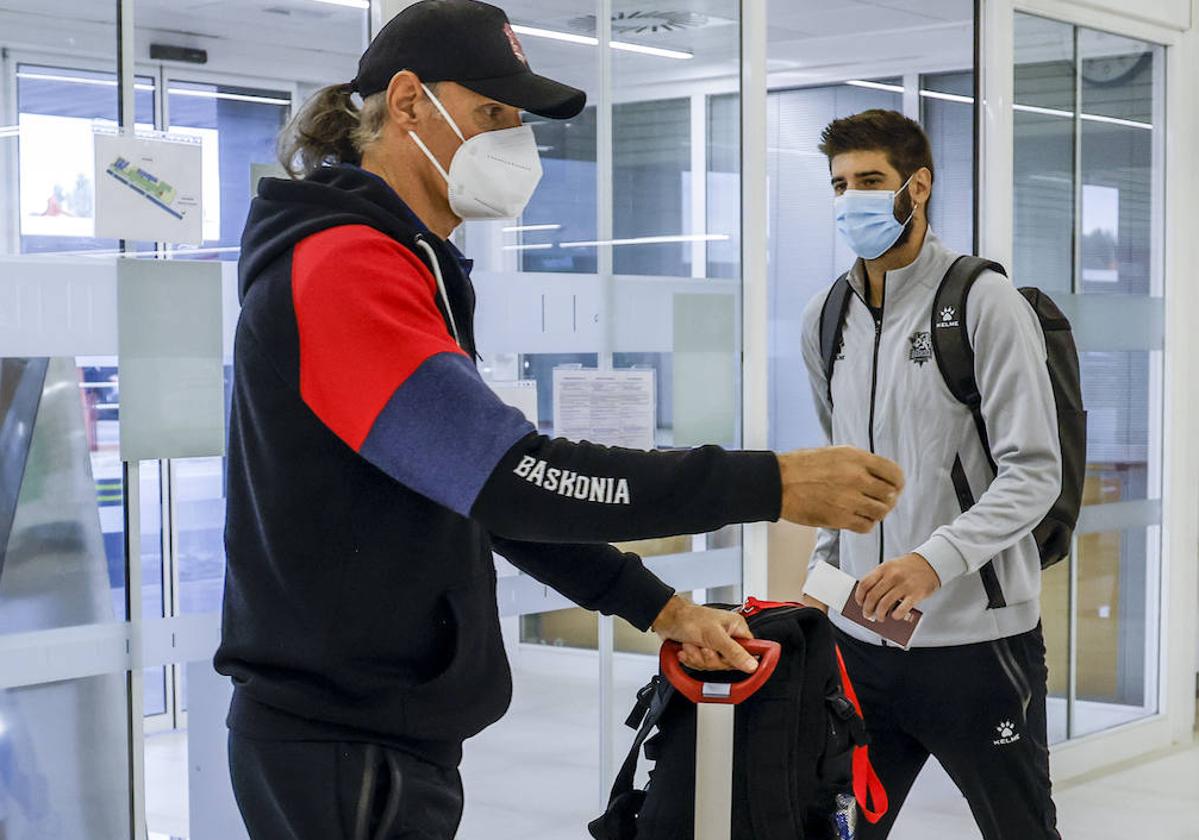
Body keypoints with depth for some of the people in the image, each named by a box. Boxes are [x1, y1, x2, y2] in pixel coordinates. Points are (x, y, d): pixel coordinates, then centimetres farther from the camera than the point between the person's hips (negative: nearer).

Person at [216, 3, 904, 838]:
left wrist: (657, 606, 10)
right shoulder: (343, 266, -17)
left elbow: (483, 484, 17)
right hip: (346, 753, -9)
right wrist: (770, 484, -24)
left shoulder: (406, 268, 15)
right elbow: (516, 480, -26)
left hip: (398, 733, 9)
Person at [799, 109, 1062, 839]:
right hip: (861, 637, 5)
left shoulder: (983, 304, -8)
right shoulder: (827, 318, 11)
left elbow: (1034, 473, -14)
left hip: (976, 637, -5)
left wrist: (936, 558, -27)